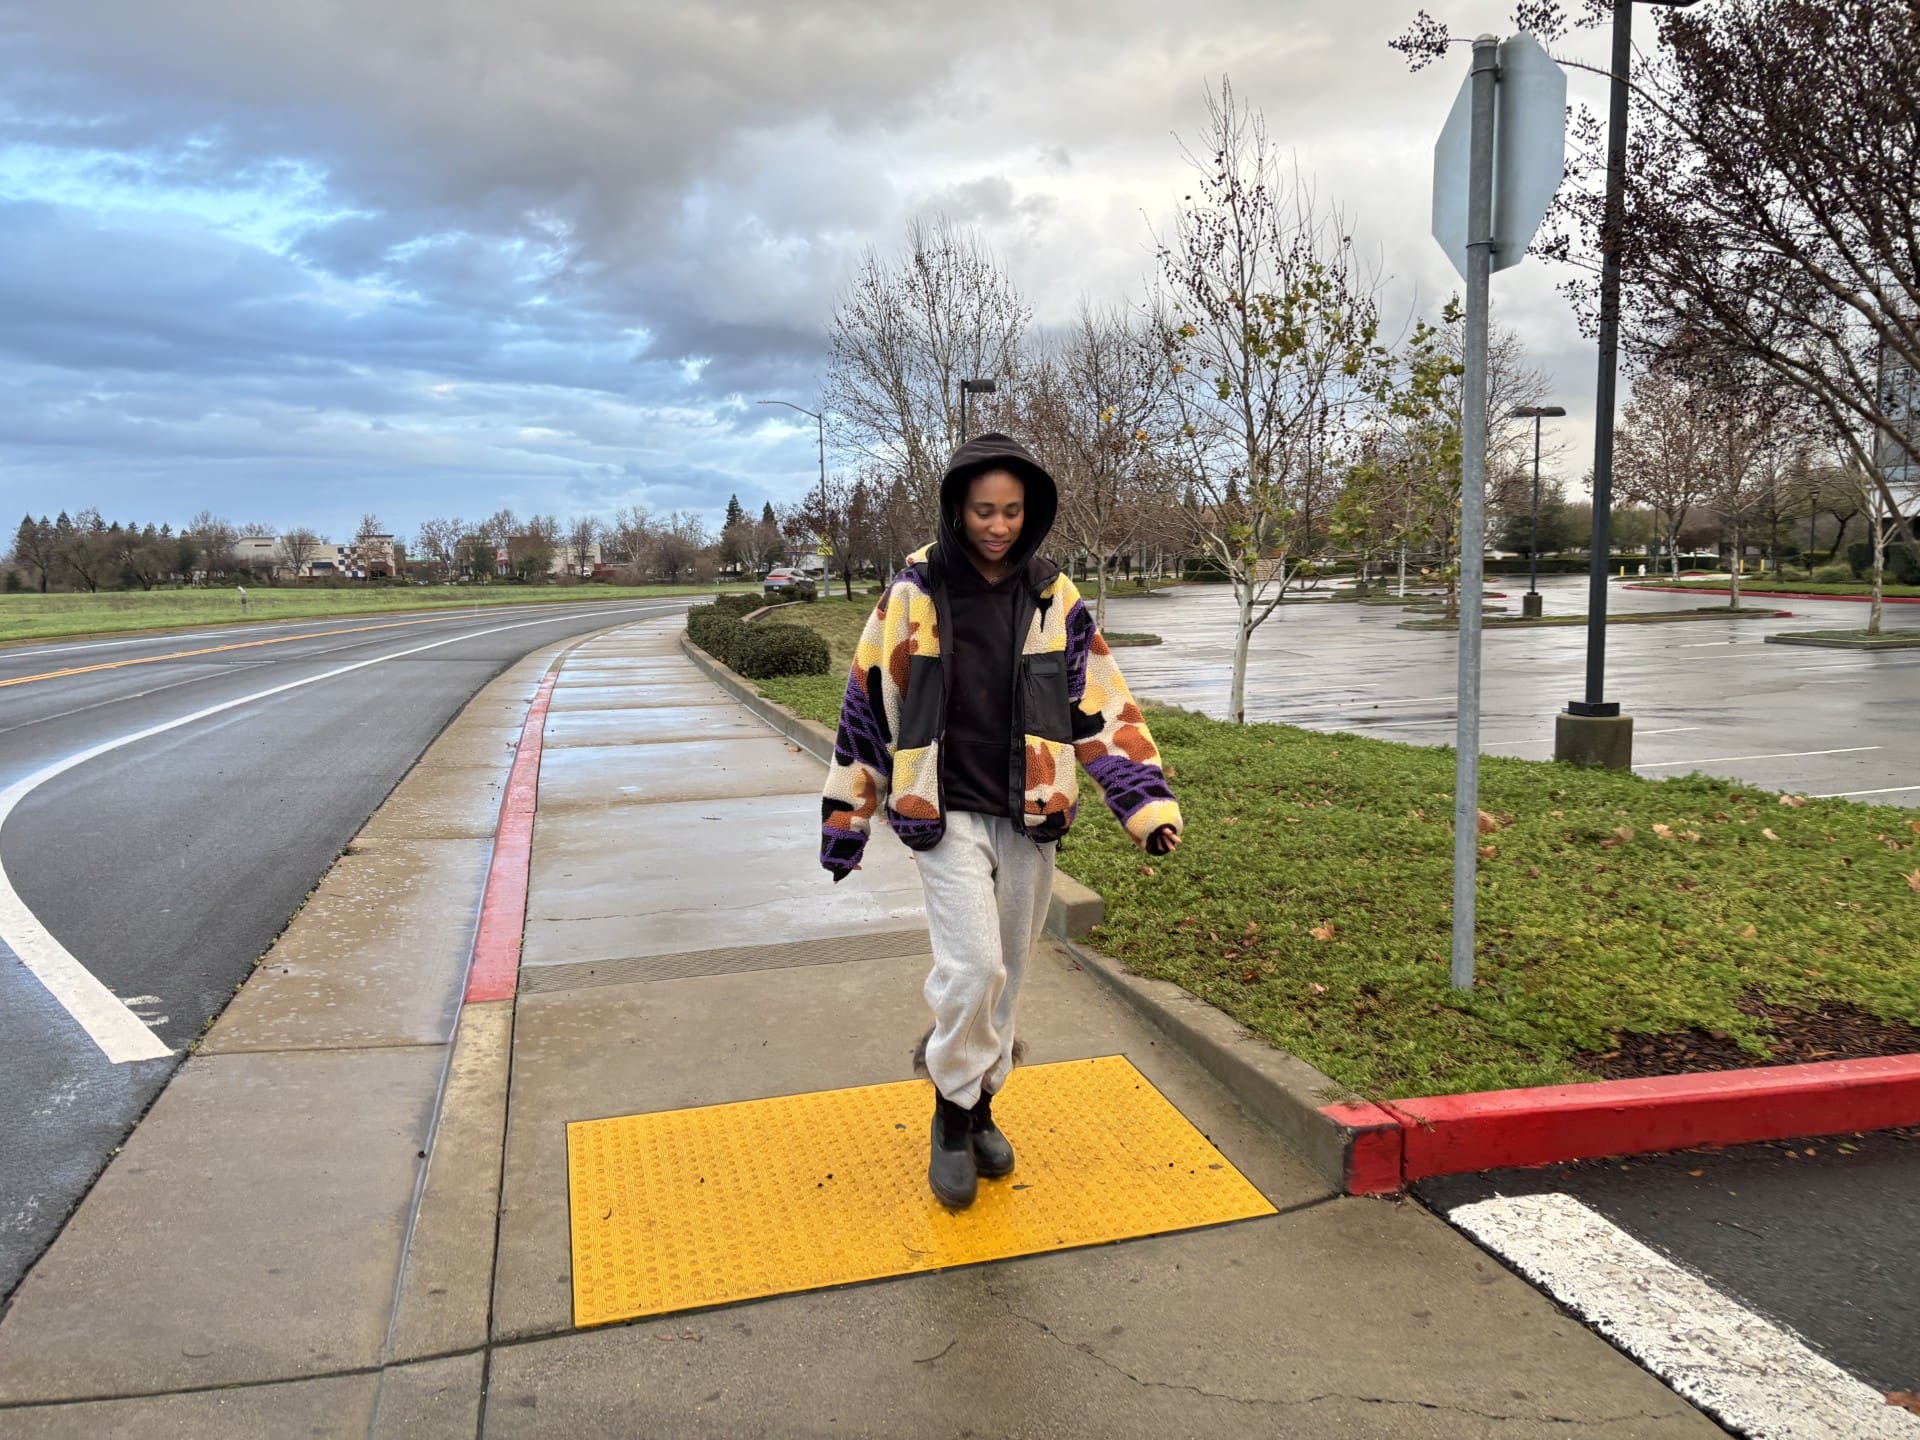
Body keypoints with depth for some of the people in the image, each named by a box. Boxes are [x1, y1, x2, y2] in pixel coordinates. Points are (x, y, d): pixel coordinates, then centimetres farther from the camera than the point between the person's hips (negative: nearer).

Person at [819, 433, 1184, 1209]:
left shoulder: (1056, 599, 1)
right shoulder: (913, 596, -5)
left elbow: (1104, 706, 3)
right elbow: (867, 707, 0)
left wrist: (1147, 802, -5)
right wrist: (845, 819, 2)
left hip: (1029, 819, 3)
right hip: (946, 816, -3)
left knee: (1005, 974, 13)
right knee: (973, 965, -15)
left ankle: (979, 1105, 34)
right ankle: (952, 1115, 9)